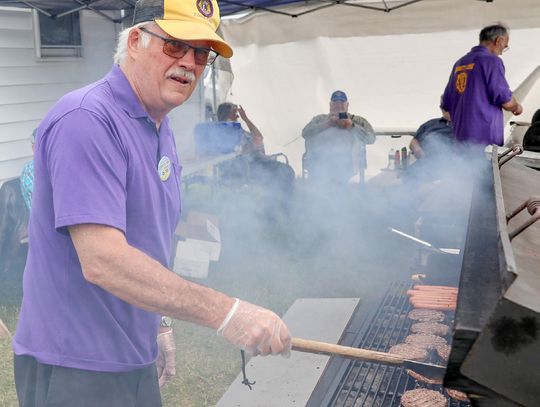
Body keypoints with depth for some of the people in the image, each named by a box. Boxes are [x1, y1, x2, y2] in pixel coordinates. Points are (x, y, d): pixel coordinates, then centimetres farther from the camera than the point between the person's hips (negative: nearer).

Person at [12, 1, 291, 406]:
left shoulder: (163, 134, 9)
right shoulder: (86, 120, -21)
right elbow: (102, 261, -29)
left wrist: (158, 327, 14)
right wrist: (226, 312, -30)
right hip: (74, 369, -8)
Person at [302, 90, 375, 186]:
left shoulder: (358, 120, 25)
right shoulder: (319, 119, 28)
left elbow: (371, 138, 8)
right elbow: (305, 133, 9)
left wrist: (352, 126, -3)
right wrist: (327, 123, 0)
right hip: (321, 159, 0)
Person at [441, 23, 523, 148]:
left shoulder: (459, 63, 16)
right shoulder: (492, 60, -6)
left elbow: (446, 105, 19)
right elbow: (506, 100, -10)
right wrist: (516, 107, 11)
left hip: (460, 136, 8)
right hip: (485, 136, -7)